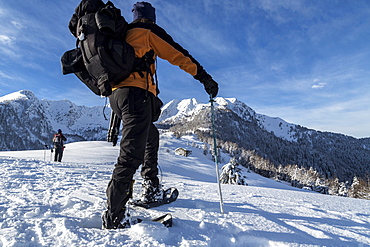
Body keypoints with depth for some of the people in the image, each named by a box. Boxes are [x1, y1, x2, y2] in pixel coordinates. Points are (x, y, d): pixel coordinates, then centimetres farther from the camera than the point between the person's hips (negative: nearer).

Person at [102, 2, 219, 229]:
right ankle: (114, 215, -10)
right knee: (132, 154, -12)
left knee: (151, 136, 22)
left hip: (116, 95, 9)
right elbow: (178, 55, 2)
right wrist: (205, 78, 5)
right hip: (136, 93, -9)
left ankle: (151, 189, 20)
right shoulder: (149, 31, 9)